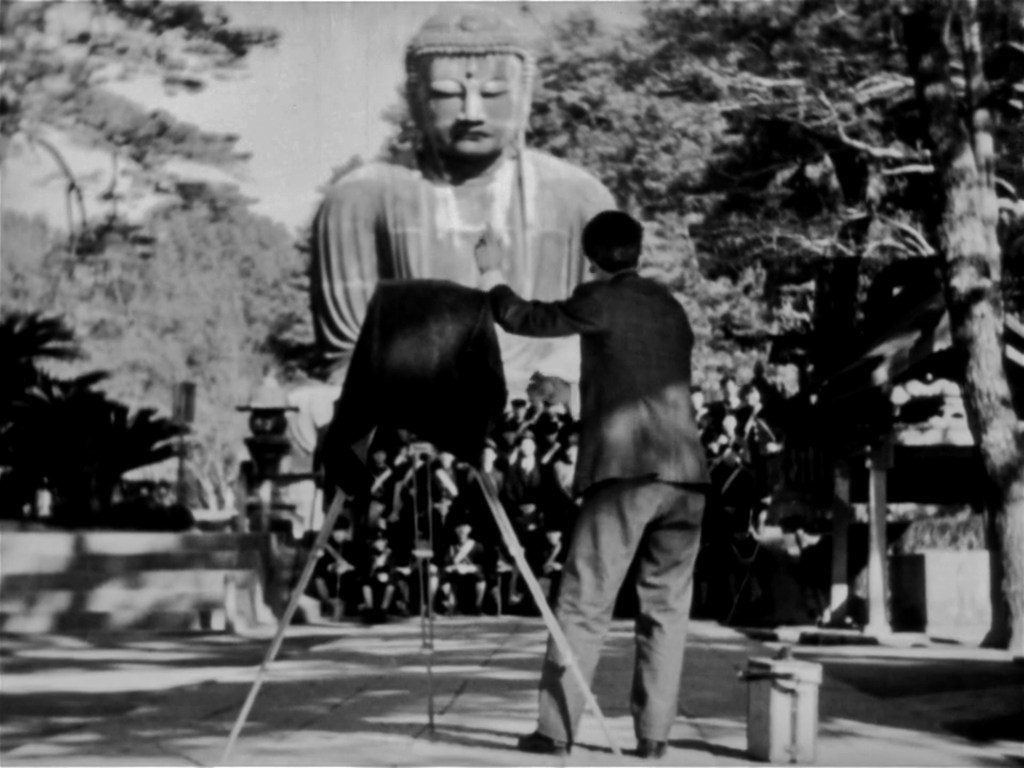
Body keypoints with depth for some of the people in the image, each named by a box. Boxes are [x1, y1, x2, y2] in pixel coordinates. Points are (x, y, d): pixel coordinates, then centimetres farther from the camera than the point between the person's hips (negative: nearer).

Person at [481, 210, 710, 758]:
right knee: (665, 607, 8)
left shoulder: (601, 301, 1)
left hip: (625, 470, -5)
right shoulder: (671, 308, 20)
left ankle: (555, 731, -5)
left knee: (583, 604, -3)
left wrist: (493, 274, 25)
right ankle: (652, 734, 4)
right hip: (684, 472, 5)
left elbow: (524, 319, 7)